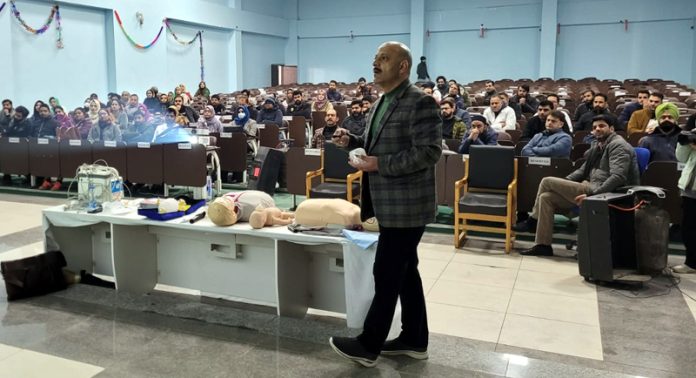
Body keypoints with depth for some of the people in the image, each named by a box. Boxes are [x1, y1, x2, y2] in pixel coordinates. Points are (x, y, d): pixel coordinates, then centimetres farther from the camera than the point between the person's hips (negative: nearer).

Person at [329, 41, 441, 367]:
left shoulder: (420, 103, -15)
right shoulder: (382, 102, 14)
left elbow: (429, 152, -23)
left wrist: (380, 165, -22)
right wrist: (352, 140, 5)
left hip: (405, 205, -10)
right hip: (391, 203, 10)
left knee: (386, 275, -1)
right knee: (405, 271, 16)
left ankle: (368, 346, 13)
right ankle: (414, 340, 28)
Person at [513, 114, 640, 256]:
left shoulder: (618, 145, -9)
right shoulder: (598, 146, 20)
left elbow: (617, 177, -22)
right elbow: (583, 170, 24)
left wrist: (592, 194, -29)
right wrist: (561, 184, 10)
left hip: (603, 193, -9)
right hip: (590, 188, 9)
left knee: (547, 182, -12)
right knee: (546, 197, -4)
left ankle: (533, 220, 7)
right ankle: (543, 245, -4)